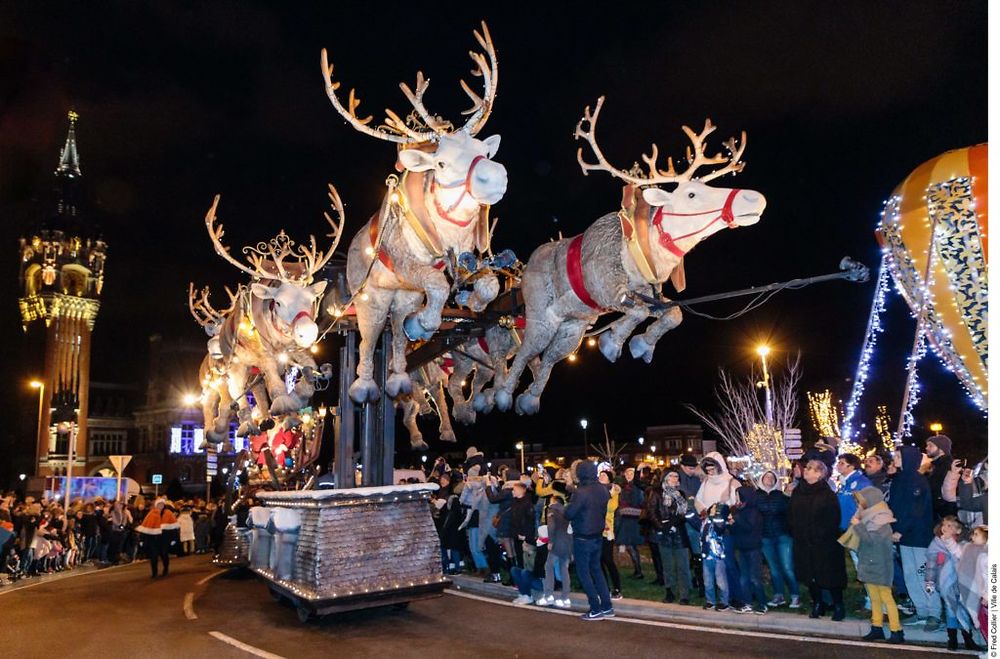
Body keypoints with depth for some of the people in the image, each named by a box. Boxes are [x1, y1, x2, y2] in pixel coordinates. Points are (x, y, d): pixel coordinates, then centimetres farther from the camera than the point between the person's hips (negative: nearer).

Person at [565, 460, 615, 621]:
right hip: (598, 536, 7)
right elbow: (604, 510, 10)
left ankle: (596, 610, 7)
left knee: (584, 573, 5)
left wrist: (570, 504, -1)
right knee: (596, 570, 18)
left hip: (582, 538, -7)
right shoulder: (603, 490, 0)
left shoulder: (581, 492, -23)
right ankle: (607, 607, 19)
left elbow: (569, 514, -19)